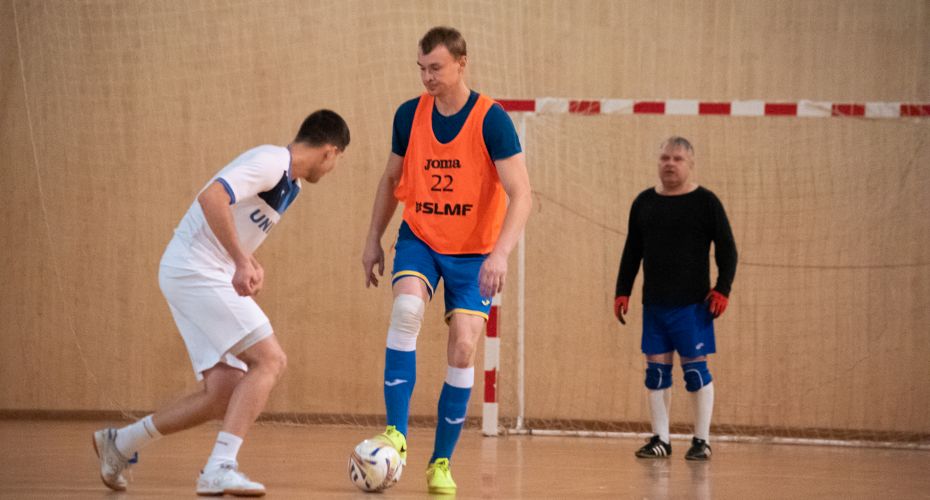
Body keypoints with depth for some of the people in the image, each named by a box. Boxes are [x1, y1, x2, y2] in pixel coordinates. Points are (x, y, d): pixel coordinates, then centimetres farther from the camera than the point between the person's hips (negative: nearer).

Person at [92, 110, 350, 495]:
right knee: (269, 359, -17)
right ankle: (220, 468, -22)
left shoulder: (289, 183, 17)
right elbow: (211, 197, -28)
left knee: (225, 394, 5)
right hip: (194, 270, -10)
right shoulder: (271, 162, -14)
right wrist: (243, 261, -31)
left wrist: (251, 264, 9)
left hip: (203, 276, 10)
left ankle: (119, 443, 17)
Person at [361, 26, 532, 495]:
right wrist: (373, 240, 11)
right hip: (419, 240, 2)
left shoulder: (491, 120, -16)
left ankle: (441, 462, 6)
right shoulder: (409, 115, -3)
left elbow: (520, 195, -20)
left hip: (474, 252, -2)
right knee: (406, 307, -27)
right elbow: (391, 180, 14)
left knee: (463, 349, -8)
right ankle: (396, 433, -26)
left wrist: (500, 253, -32)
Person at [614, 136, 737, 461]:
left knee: (695, 367, -4)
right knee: (656, 370, 4)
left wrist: (722, 289, -11)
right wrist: (622, 291, 11)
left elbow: (727, 250, -1)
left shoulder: (705, 202, -1)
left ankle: (701, 440, 3)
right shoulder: (644, 203, 11)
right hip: (654, 303, 4)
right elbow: (632, 251, 17)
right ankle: (661, 439, 11)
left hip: (692, 303, -4)